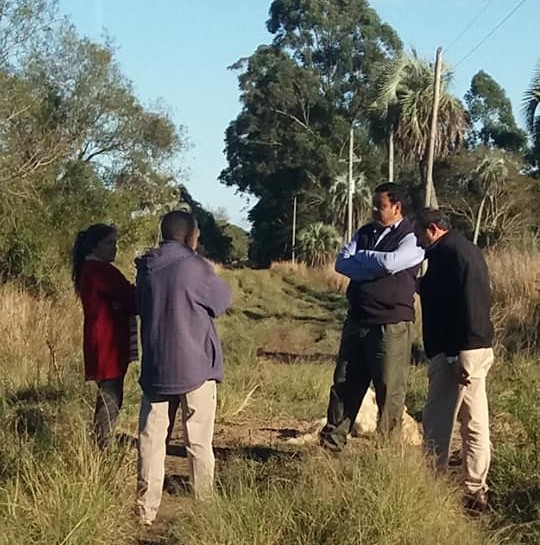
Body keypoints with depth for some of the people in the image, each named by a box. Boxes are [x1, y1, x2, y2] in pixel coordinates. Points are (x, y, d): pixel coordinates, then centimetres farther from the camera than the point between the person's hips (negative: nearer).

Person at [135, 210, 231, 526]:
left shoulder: (146, 268, 3)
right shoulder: (195, 266, -12)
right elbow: (224, 300, 2)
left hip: (155, 366, 4)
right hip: (194, 365, -4)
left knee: (151, 439, 8)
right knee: (199, 442, 7)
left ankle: (147, 510, 10)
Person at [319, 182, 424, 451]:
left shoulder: (411, 238, -4)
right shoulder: (365, 232, 15)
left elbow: (391, 262, -22)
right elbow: (341, 263, 3)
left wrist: (360, 257, -4)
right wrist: (374, 267, -11)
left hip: (391, 324, -6)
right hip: (357, 320, 6)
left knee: (390, 389, -1)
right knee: (344, 383, 9)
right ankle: (331, 441, 16)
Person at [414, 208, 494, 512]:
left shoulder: (449, 253, -12)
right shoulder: (467, 249, 18)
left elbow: (465, 302, -22)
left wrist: (456, 355, -24)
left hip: (459, 350, -10)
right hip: (479, 345, 10)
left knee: (438, 421, -2)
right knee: (475, 422, 11)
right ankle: (476, 490, 17)